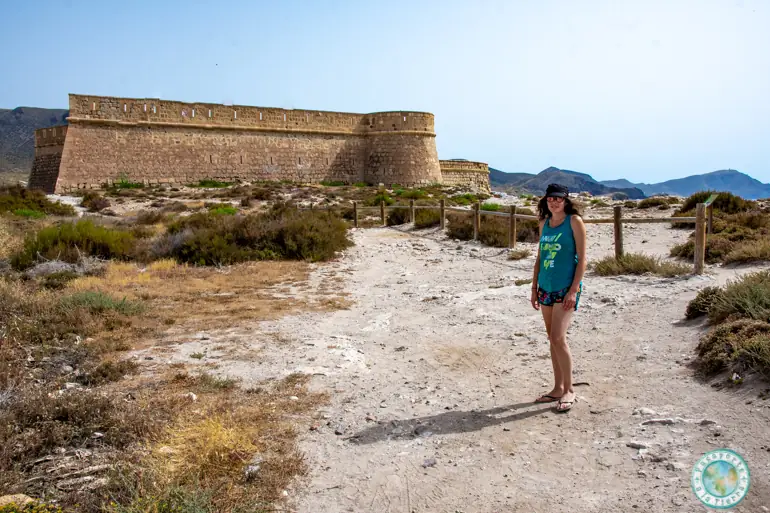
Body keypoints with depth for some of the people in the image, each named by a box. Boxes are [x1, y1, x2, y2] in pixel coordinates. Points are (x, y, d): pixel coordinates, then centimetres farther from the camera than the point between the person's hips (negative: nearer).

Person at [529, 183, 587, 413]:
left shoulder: (574, 221, -6)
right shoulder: (545, 223, 11)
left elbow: (581, 258, -9)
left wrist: (574, 289, -15)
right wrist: (534, 287, 13)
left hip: (566, 288, -6)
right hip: (546, 288, 6)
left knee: (558, 338, -11)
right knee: (552, 339, 11)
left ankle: (569, 390, 6)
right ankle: (558, 388, 22)